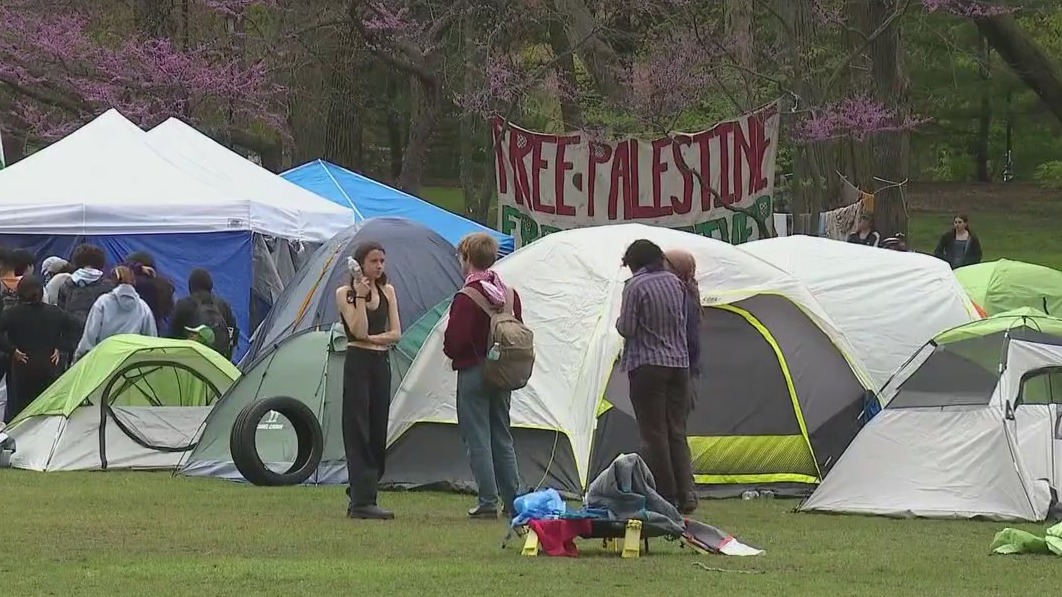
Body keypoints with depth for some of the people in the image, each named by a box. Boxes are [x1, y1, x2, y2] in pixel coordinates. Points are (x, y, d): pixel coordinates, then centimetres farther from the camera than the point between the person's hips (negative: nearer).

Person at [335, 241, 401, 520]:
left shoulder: (387, 292, 11)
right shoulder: (344, 293, -3)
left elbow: (395, 334, 4)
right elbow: (358, 330, -15)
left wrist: (370, 338, -10)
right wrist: (360, 296, -18)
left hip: (381, 364, 6)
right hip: (357, 364, -6)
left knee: (377, 434, 7)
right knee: (359, 433, -9)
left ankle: (359, 496, 15)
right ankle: (362, 501, -13)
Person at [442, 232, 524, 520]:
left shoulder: (466, 298, -17)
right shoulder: (510, 295, 6)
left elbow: (453, 342, -18)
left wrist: (450, 350, 3)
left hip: (473, 374, -7)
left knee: (478, 439, -2)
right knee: (502, 438, 14)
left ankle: (487, 501, -4)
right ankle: (513, 500, 14)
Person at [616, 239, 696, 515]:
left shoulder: (635, 286, -10)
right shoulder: (675, 283, 9)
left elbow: (627, 328, -11)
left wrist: (618, 321, 9)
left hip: (647, 367, -6)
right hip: (679, 363, 6)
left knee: (654, 434, -1)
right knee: (677, 432, 10)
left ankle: (666, 497, -2)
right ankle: (685, 495, 4)